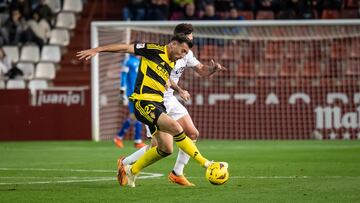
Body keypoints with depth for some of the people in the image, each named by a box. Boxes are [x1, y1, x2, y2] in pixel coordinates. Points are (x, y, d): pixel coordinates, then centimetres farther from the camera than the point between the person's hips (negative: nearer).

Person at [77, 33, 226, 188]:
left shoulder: (171, 64, 16)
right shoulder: (155, 50, -6)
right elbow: (126, 48, -6)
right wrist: (97, 50, -10)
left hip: (158, 105, 9)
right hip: (144, 102, -9)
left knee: (166, 149, 4)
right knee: (176, 128, -23)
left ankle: (131, 171, 21)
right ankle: (206, 164, -17)